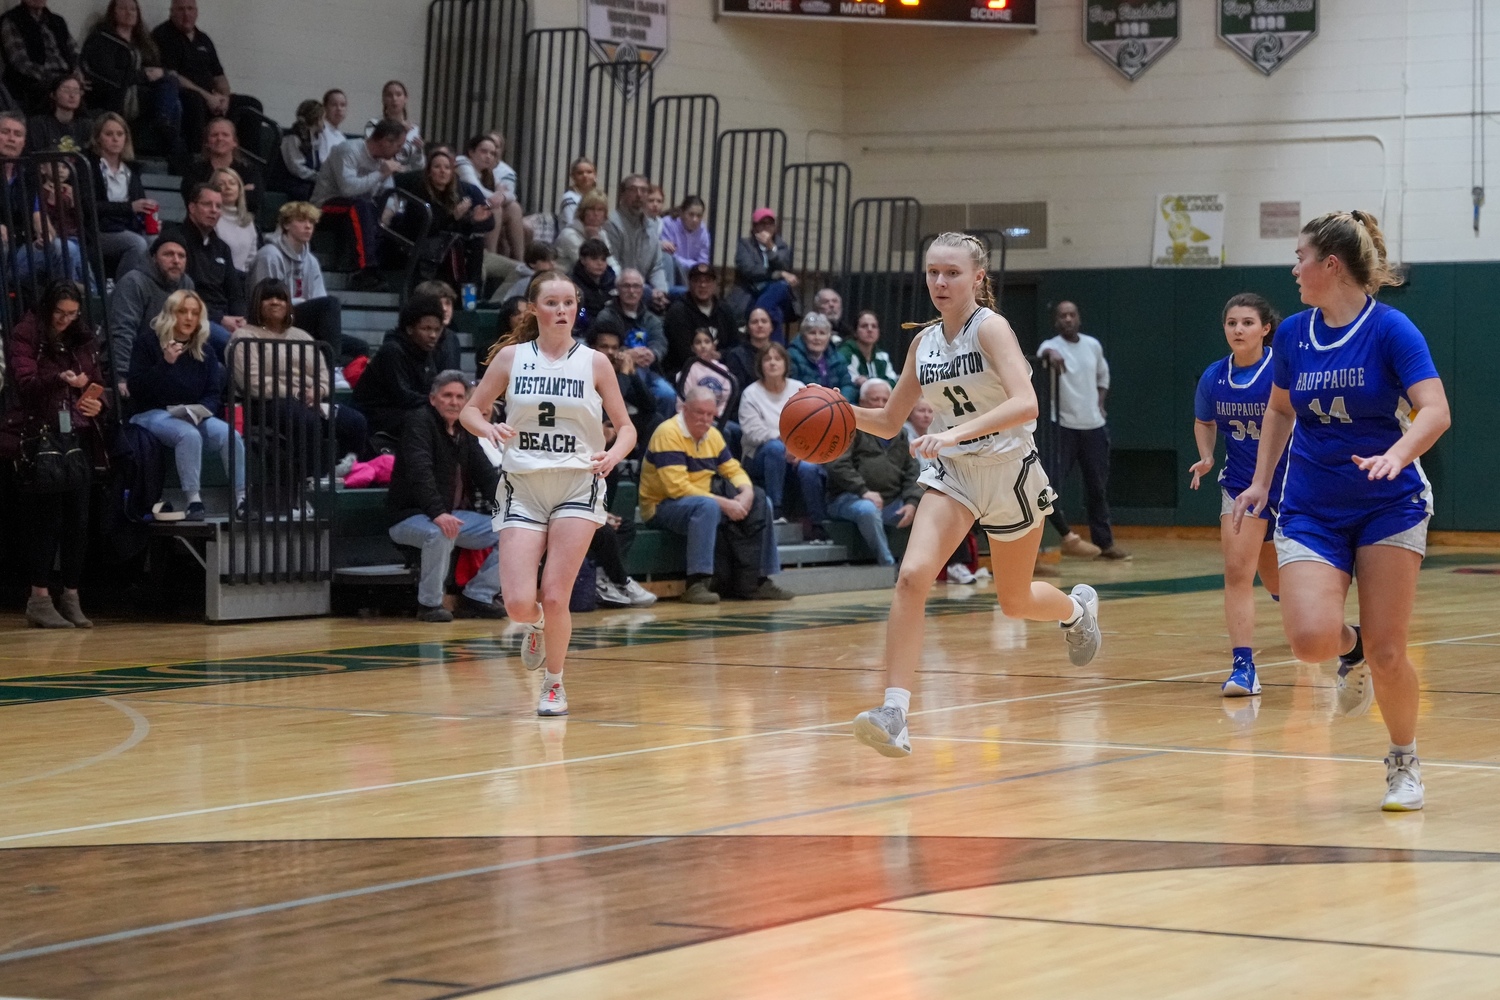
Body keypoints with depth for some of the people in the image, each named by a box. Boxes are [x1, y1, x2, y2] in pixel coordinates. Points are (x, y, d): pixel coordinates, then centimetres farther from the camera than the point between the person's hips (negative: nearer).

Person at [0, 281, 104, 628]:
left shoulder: (83, 340, 14)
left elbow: (97, 383, 18)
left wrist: (97, 403, -5)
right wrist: (59, 380, -32)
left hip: (78, 436, 5)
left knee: (79, 518, 1)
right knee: (45, 517, -8)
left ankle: (71, 596, 8)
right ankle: (39, 599, -3)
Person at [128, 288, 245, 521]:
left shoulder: (204, 352, 15)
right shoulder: (147, 343, 0)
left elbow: (214, 394, 11)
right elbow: (137, 390, -9)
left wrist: (202, 410, -13)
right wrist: (165, 363, -20)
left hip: (194, 415, 4)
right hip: (153, 413, -4)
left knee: (230, 435, -25)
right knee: (189, 435, -37)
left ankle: (243, 499, -28)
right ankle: (194, 501, -36)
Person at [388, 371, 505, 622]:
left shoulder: (465, 432, 12)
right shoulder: (419, 421, -11)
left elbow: (487, 475, 12)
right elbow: (420, 472, -25)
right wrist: (438, 514, -37)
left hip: (456, 515, 8)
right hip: (411, 516, -8)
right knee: (440, 533, -40)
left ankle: (477, 597, 4)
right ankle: (430, 603, -21)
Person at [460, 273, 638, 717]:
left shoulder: (594, 362, 3)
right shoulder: (511, 356, 4)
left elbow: (626, 427, 6)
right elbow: (471, 410, 9)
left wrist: (613, 455, -15)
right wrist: (488, 429, -14)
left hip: (577, 485, -1)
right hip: (523, 487, 1)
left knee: (555, 598, -9)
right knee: (518, 604, -11)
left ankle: (555, 683, 16)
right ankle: (535, 625, 28)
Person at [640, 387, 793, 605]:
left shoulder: (712, 434, 8)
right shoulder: (669, 433, -18)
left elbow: (734, 470, 13)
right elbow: (677, 487, -25)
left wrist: (747, 492, -12)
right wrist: (724, 503, -26)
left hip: (704, 502, 9)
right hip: (662, 506, -9)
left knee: (759, 501, -1)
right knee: (707, 506, -38)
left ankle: (761, 580, -1)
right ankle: (697, 584, -41)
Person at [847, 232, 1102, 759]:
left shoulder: (990, 328, -16)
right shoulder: (924, 342, 2)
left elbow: (1025, 403, -31)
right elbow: (889, 422, 11)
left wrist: (957, 431, -42)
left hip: (1009, 472, -4)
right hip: (953, 475, 4)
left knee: (1015, 602, 13)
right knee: (911, 576, -21)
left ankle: (1077, 608, 50)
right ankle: (895, 713, -24)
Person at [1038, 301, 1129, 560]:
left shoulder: (1093, 345, 7)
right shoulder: (1052, 345, -9)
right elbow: (1045, 352, -35)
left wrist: (1100, 403, 10)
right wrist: (1050, 354, -57)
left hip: (1094, 426, 5)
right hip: (1064, 427, -5)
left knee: (1098, 487, 11)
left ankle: (1105, 542, 19)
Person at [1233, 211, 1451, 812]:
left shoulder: (1390, 329, -11)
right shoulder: (1293, 334, 4)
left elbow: (1435, 411, -21)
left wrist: (1395, 455, -38)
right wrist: (1261, 482, 14)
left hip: (1389, 507, -3)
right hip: (1311, 510, 3)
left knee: (1386, 653, -5)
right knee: (1311, 638, -19)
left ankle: (1404, 763, 20)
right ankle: (1350, 650, 18)